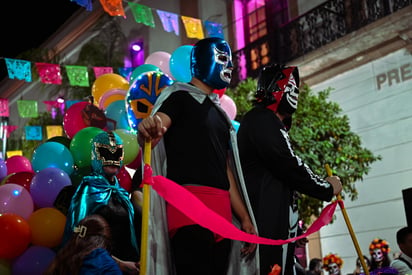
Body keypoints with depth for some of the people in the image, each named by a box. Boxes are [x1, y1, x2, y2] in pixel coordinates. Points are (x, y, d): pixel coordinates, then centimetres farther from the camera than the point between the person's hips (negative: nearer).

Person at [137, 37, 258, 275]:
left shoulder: (221, 115, 26)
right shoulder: (181, 97, 3)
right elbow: (149, 138, -14)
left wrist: (245, 219, 17)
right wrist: (147, 130, -39)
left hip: (222, 211, 8)